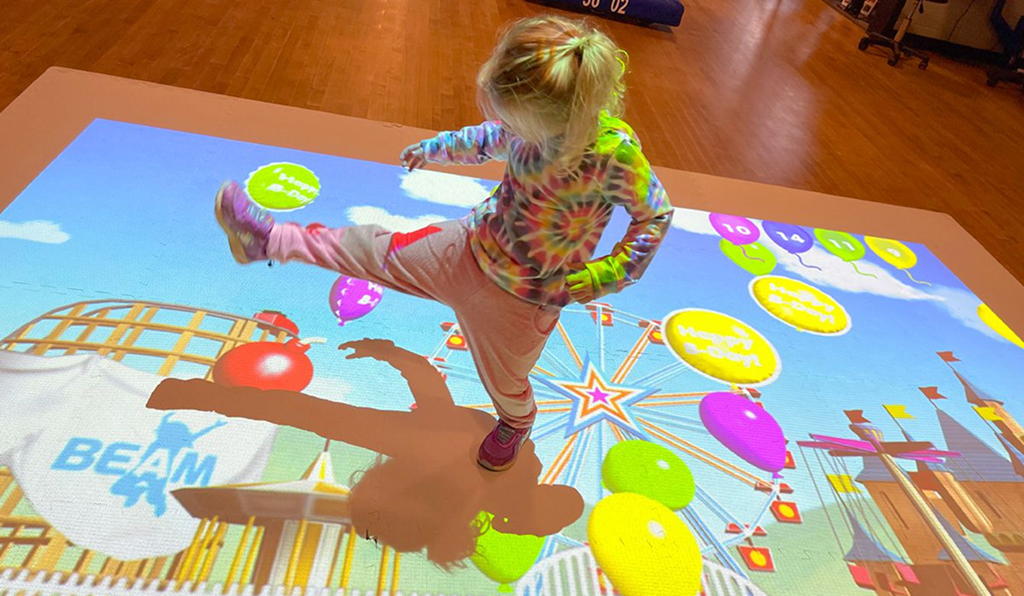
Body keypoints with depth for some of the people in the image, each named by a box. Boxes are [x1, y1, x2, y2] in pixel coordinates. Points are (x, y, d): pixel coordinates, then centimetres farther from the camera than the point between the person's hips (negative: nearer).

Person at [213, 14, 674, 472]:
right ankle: (268, 240, 31)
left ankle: (515, 424, 60)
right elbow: (489, 140, 10)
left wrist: (600, 277, -22)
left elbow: (656, 215, -14)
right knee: (376, 250, 12)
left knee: (505, 384, 22)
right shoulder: (535, 120, -14)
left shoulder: (616, 152, -30)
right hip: (471, 246, 4)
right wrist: (434, 148, 21)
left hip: (523, 298, -4)